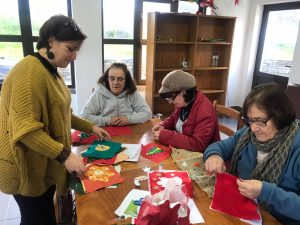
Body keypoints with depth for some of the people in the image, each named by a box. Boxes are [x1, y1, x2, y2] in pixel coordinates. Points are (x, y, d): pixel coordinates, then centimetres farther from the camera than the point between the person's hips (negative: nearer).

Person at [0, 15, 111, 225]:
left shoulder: (50, 71, 9)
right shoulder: (30, 72, -24)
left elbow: (59, 114, 16)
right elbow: (26, 130, -29)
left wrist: (90, 127, 10)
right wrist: (65, 156, -30)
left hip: (46, 165, 9)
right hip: (28, 169, -9)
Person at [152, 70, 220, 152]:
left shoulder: (206, 111, -26)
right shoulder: (182, 103, -2)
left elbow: (198, 144, -30)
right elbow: (173, 118, 19)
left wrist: (166, 136, -28)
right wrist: (163, 125, -3)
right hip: (182, 150, 7)